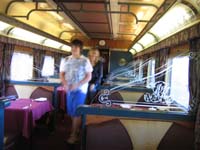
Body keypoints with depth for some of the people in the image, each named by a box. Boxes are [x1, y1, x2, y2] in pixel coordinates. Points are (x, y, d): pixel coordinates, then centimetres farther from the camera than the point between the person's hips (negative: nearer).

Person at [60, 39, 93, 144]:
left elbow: (89, 77, -8)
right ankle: (77, 128, 33)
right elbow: (62, 74, 8)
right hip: (69, 89, 5)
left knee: (76, 111, -3)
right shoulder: (67, 59, 5)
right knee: (71, 111, 11)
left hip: (80, 89, -4)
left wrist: (77, 85, -19)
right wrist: (65, 84, -12)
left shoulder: (85, 60, -6)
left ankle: (74, 135, 8)